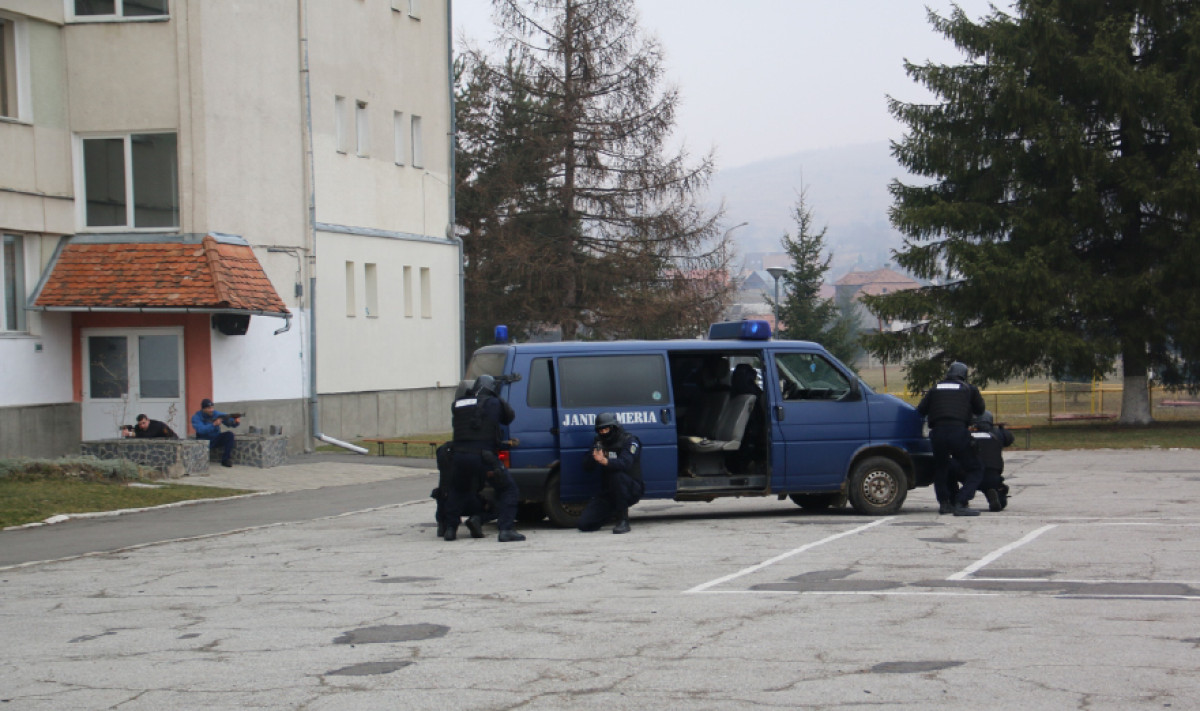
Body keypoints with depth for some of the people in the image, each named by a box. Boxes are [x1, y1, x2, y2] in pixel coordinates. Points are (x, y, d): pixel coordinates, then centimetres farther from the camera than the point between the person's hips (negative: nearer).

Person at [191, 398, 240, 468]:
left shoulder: (217, 414, -3)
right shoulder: (196, 417, -10)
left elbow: (230, 422, -10)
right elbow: (201, 430, -28)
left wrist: (236, 422, -34)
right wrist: (214, 424, -39)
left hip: (216, 439, 4)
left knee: (229, 434, -23)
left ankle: (225, 460, -18)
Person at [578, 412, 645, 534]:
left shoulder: (628, 441, -10)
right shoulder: (598, 442, 7)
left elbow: (625, 463, -29)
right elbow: (587, 467, 0)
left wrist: (605, 461, -48)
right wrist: (594, 458, -23)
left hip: (631, 489, -5)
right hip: (607, 492, 5)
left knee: (618, 475, -39)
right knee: (584, 524, -8)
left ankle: (623, 521, -27)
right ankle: (614, 512, 21)